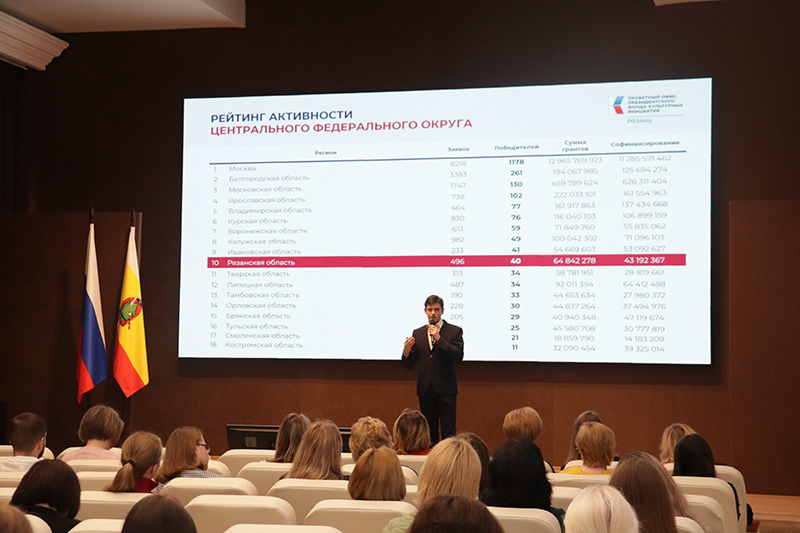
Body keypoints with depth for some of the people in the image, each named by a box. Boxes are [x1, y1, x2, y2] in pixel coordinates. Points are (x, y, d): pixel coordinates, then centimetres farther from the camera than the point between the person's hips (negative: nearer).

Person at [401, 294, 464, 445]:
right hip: (425, 389, 3)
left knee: (448, 432, -6)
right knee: (429, 432, 8)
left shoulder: (454, 331, 3)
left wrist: (439, 339, -15)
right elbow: (408, 364, 11)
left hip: (445, 389, -3)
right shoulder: (417, 333, 12)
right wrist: (406, 352, -12)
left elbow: (459, 355, -11)